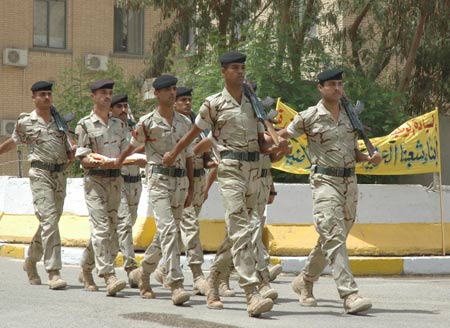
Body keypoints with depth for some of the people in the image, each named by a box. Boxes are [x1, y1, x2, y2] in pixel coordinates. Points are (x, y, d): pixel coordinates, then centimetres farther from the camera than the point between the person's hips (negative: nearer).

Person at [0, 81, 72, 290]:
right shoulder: (25, 122, 4)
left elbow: (69, 149, 18)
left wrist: (71, 156, -2)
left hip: (60, 174, 5)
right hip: (40, 173, -5)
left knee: (50, 221, 11)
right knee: (49, 219, -16)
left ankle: (31, 261, 33)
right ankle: (53, 272, -19)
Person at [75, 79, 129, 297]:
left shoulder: (119, 124, 15)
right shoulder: (85, 125, -1)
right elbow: (83, 159, -6)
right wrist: (99, 162, -24)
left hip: (115, 179, 6)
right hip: (95, 180, -6)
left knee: (110, 228, 9)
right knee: (101, 227, -13)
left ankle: (87, 267, 27)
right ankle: (109, 277, -19)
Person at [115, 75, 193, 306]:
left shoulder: (185, 122, 12)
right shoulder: (147, 122, -2)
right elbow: (132, 146, 14)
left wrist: (190, 188, 13)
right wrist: (115, 164, 26)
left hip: (180, 180, 5)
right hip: (159, 179, -5)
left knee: (167, 232, 11)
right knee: (168, 228, -18)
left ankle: (144, 272, 31)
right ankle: (176, 283, -23)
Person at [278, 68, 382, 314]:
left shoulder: (350, 116, 13)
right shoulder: (309, 117, -2)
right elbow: (283, 135, 11)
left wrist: (370, 159, 0)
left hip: (349, 182, 6)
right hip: (324, 181, -6)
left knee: (330, 239, 13)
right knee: (334, 238, -16)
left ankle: (304, 282, 32)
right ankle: (350, 295, -23)